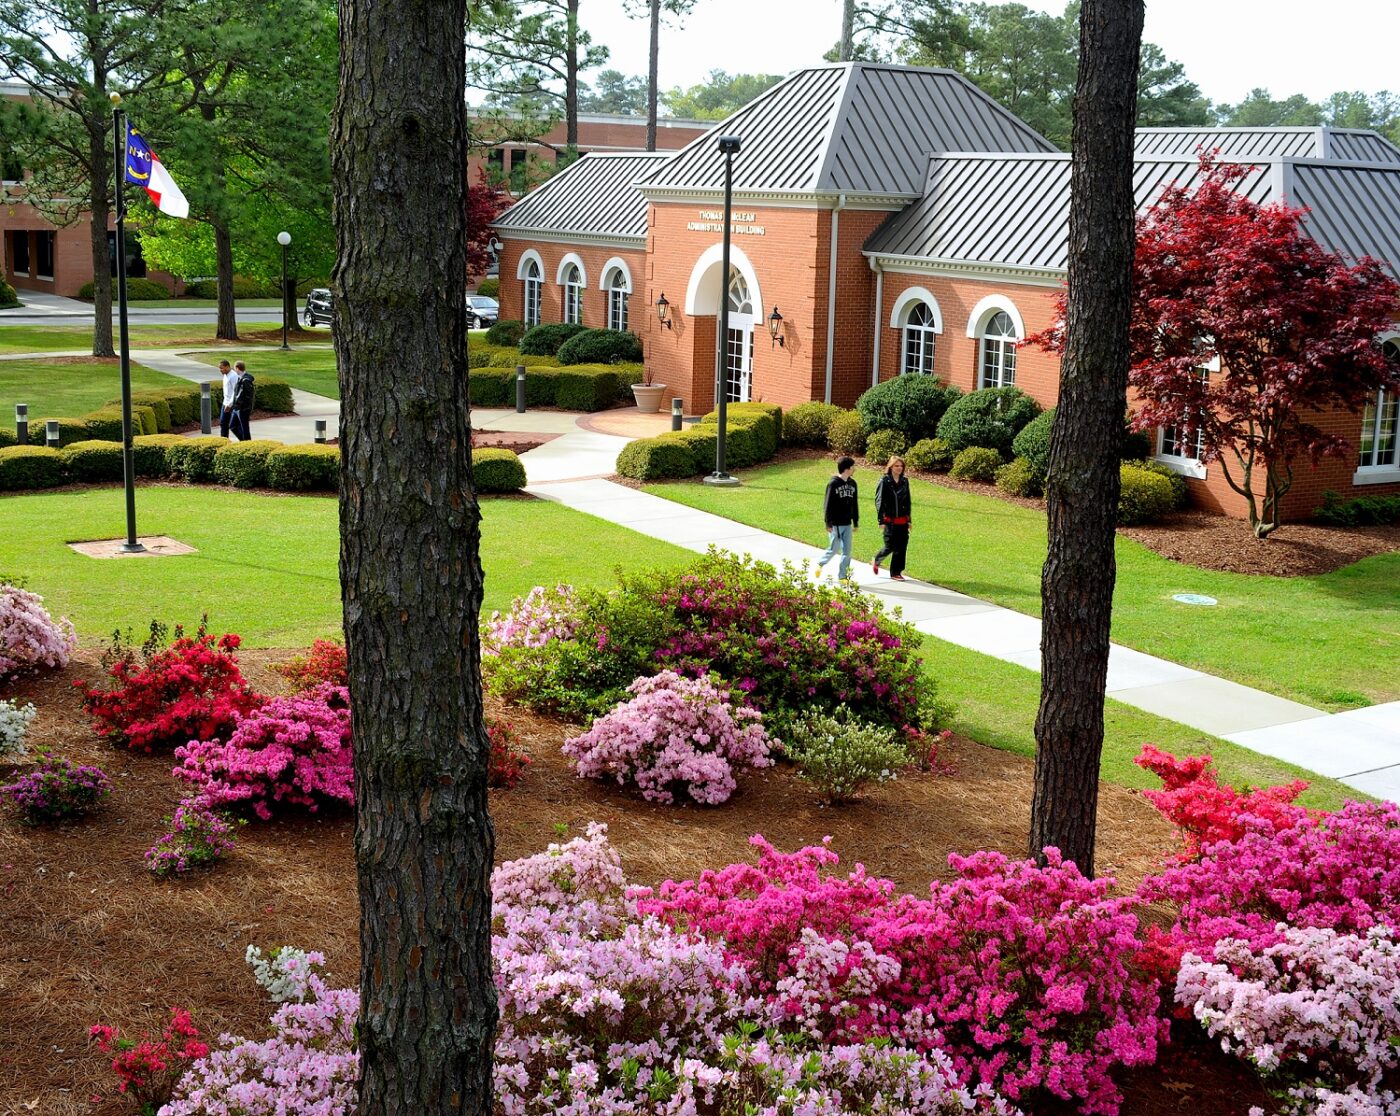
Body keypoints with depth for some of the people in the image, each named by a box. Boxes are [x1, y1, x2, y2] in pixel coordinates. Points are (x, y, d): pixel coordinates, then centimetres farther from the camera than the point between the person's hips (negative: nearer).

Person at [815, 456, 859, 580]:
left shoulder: (852, 483, 8)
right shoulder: (833, 483, -11)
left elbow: (855, 504, 14)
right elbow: (827, 504, -11)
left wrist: (856, 522, 14)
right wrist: (828, 523, -14)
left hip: (847, 524, 6)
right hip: (835, 524, -6)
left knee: (847, 551, 5)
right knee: (834, 549, 0)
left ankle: (842, 576, 13)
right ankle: (820, 563, 26)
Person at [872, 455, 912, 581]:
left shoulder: (904, 482, 9)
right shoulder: (884, 481, -6)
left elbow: (908, 501, 16)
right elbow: (879, 501, -7)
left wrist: (909, 520, 14)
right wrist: (881, 520, -12)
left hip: (902, 521, 5)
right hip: (889, 520, -5)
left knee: (901, 547, 2)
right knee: (890, 546, -4)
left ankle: (896, 573, 12)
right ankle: (876, 561, 25)